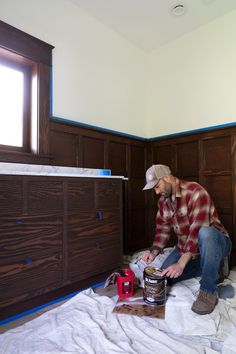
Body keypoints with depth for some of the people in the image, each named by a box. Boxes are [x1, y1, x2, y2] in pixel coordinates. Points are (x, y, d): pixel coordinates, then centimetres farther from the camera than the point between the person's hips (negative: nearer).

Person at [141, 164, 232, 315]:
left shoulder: (195, 192, -25)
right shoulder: (163, 201, 1)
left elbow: (198, 230, -32)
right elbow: (163, 230, 3)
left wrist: (181, 264, -35)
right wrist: (154, 252, -14)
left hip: (215, 242, -7)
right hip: (186, 248, 7)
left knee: (205, 233, -40)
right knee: (164, 277, -3)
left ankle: (209, 291, -20)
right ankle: (211, 268, 13)